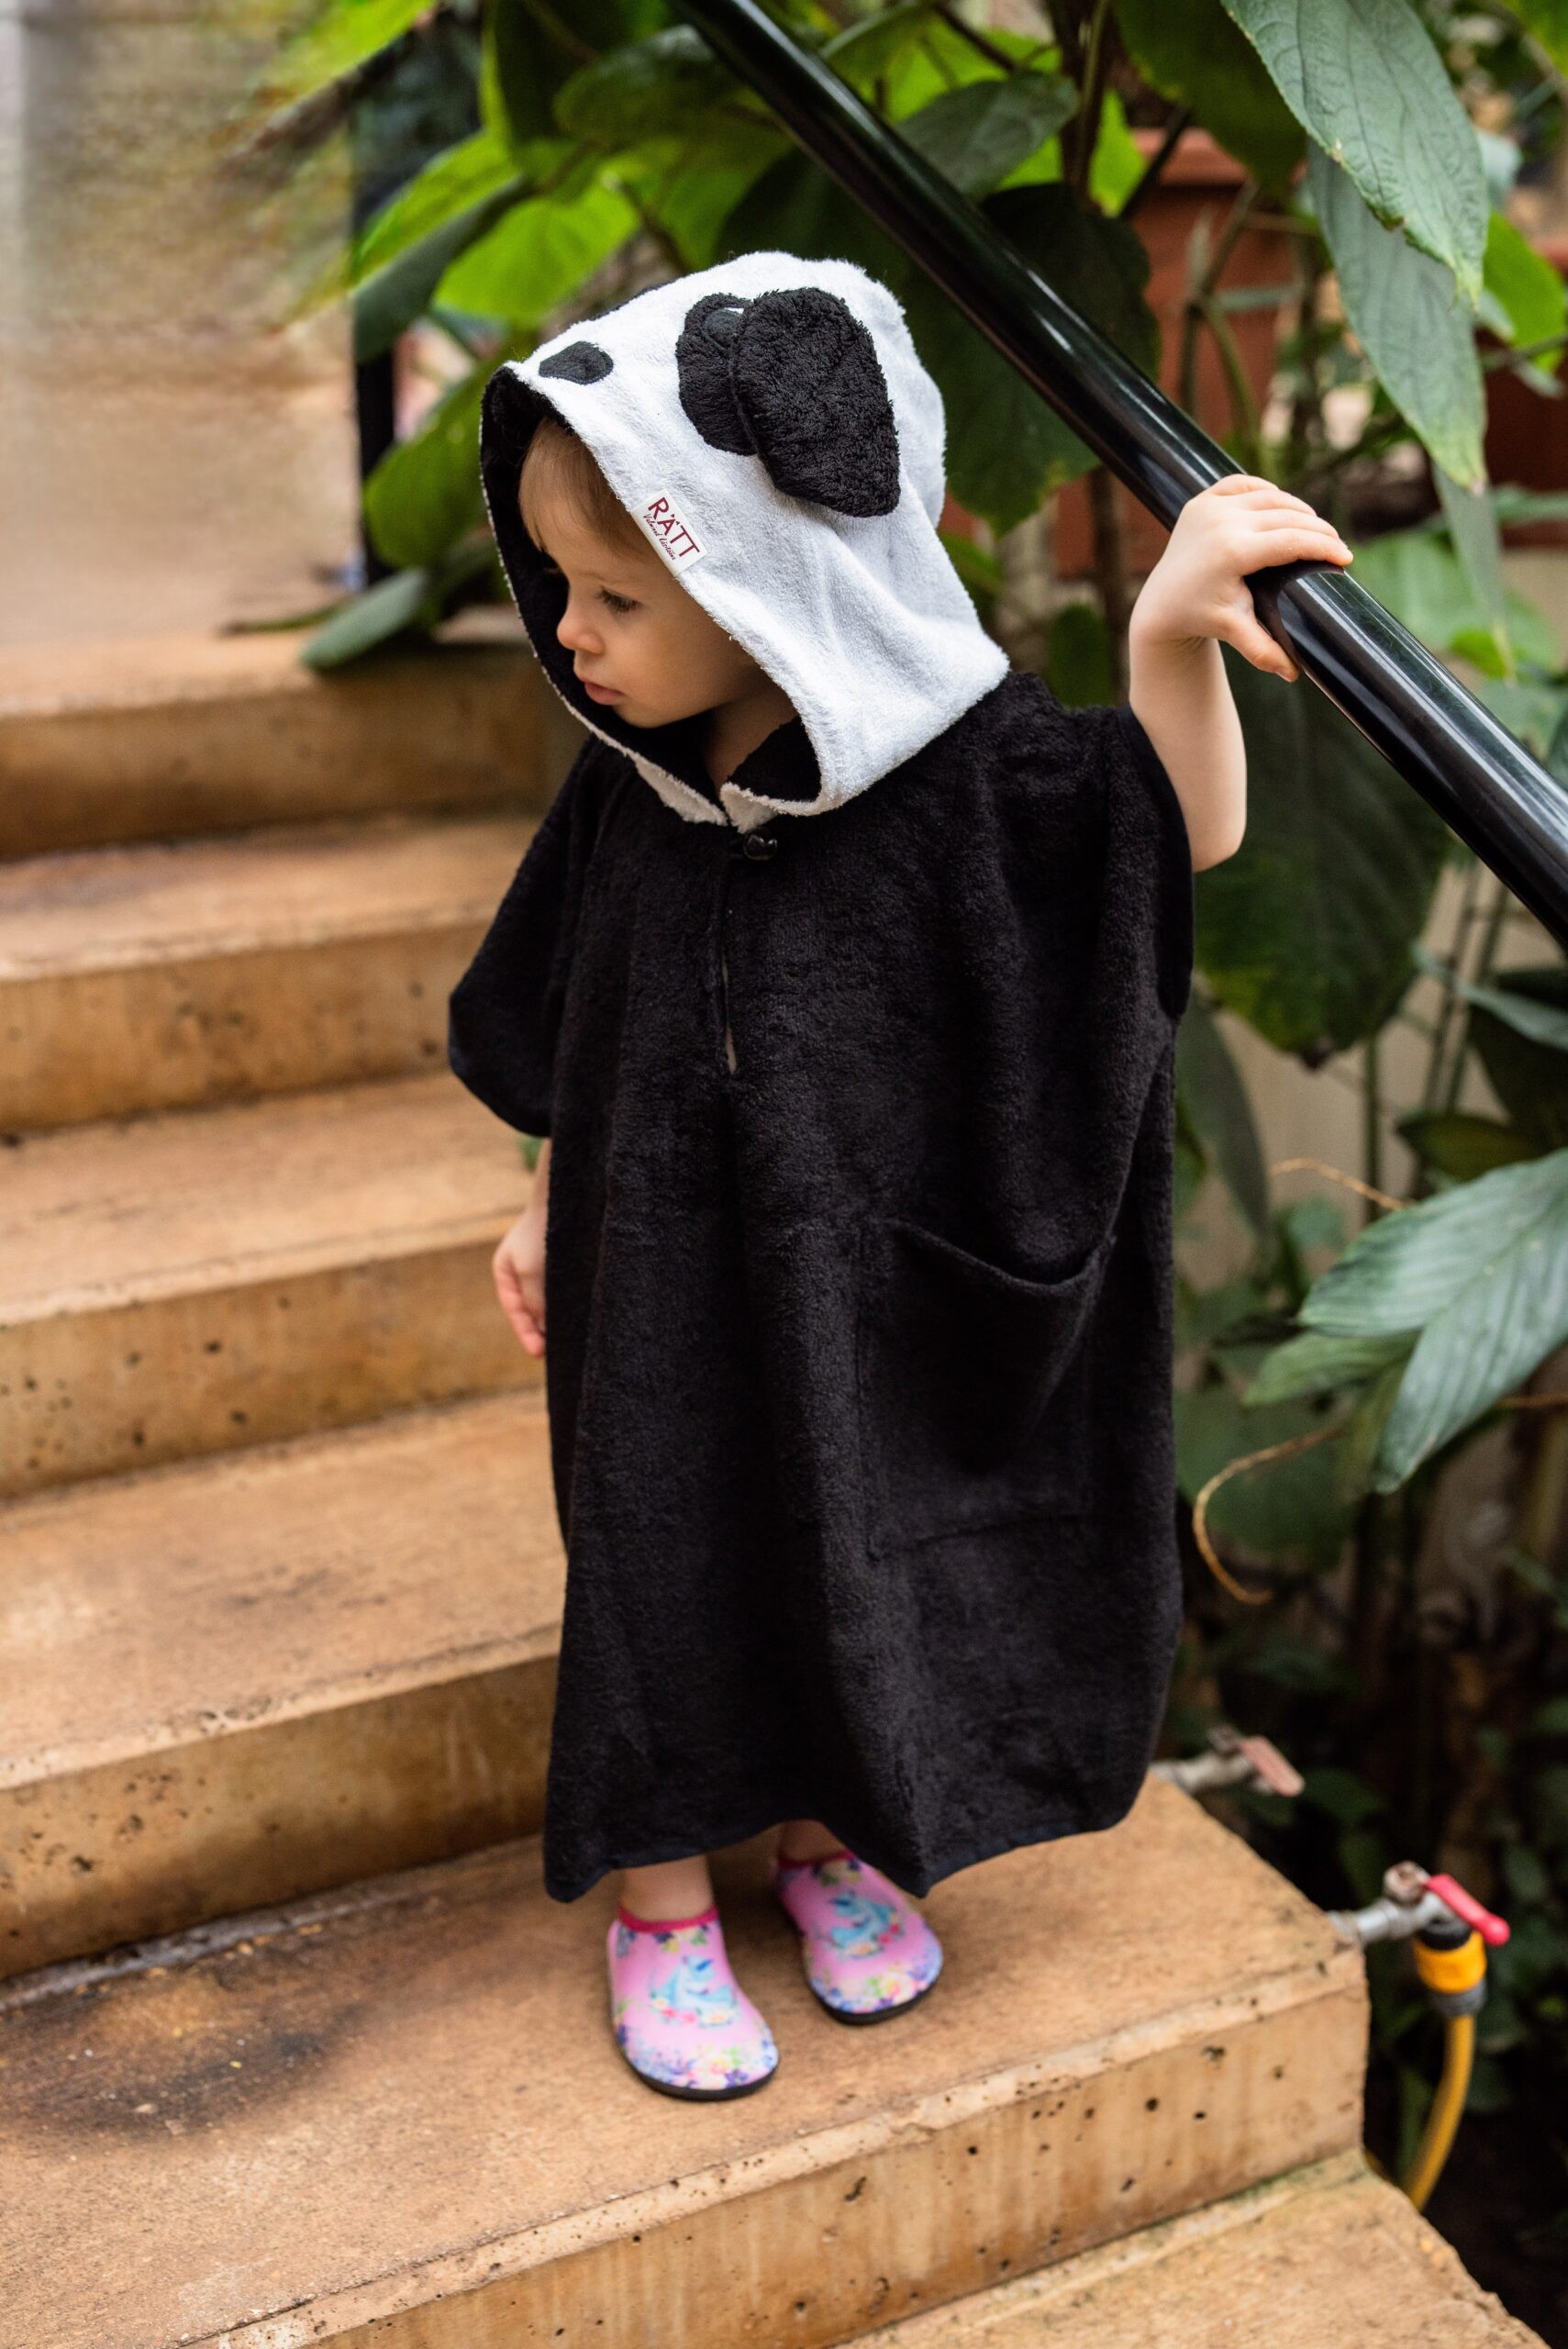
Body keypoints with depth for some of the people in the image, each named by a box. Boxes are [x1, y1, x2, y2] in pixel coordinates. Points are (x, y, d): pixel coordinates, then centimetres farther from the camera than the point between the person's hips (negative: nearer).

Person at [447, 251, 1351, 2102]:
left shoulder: (956, 761, -18)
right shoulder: (628, 790, -8)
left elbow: (1184, 838, -28)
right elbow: (575, 1040, 5)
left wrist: (1169, 636, -45)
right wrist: (547, 1212, 9)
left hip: (859, 1305, -1)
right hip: (663, 1290, 2)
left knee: (854, 1562, 17)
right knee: (664, 1569, 13)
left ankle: (825, 1838, 45)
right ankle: (662, 1902, 35)